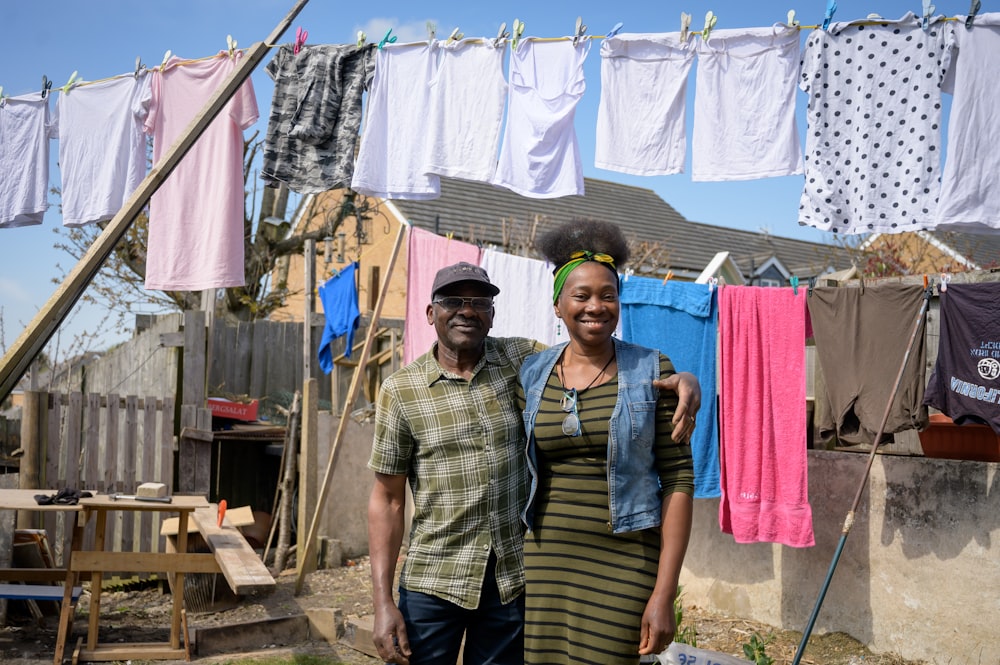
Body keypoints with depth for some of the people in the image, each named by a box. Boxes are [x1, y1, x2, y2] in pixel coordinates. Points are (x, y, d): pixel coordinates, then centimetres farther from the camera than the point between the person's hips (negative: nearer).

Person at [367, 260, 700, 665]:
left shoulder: (520, 360, 0)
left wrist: (680, 378, -21)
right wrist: (382, 602, -7)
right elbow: (387, 499, -2)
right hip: (434, 583, -1)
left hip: (515, 579, 2)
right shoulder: (401, 389, -4)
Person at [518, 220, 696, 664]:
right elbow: (520, 473, 11)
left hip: (622, 571, -2)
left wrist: (664, 594, -10)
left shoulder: (652, 372, -4)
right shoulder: (531, 376, 4)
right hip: (545, 564, 3)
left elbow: (678, 479, -6)